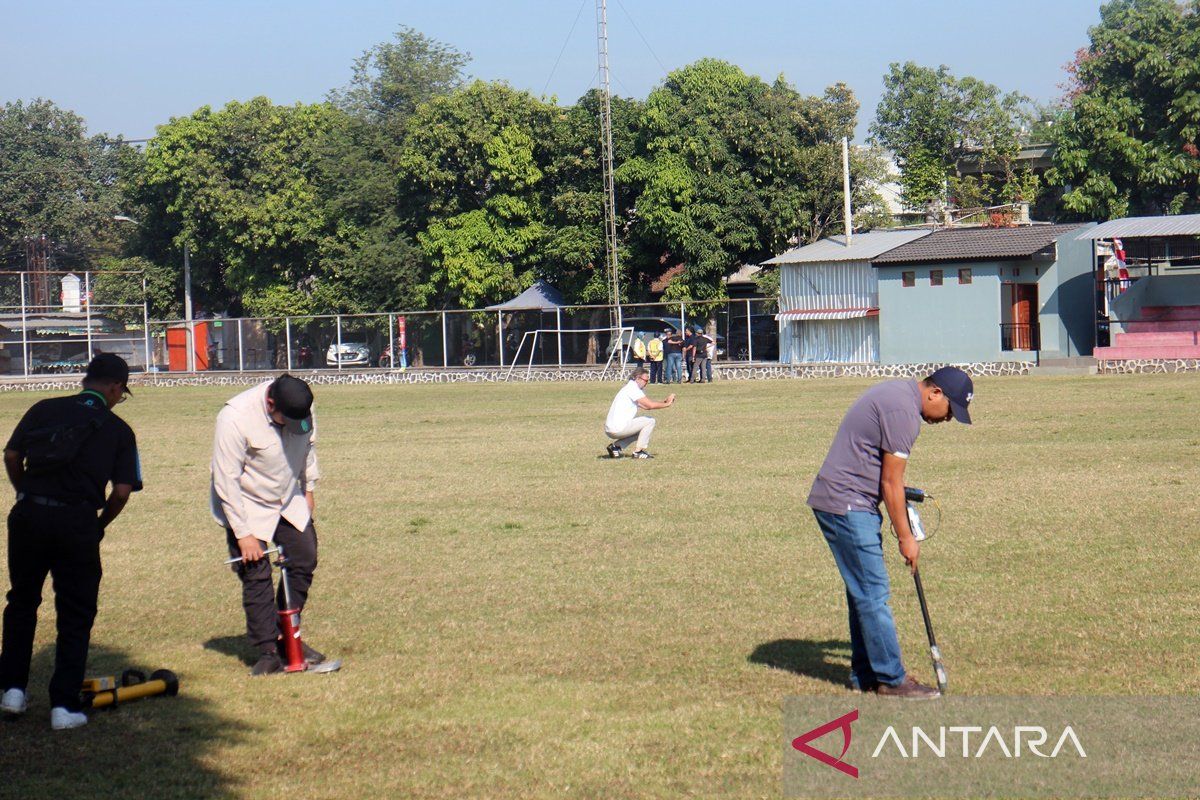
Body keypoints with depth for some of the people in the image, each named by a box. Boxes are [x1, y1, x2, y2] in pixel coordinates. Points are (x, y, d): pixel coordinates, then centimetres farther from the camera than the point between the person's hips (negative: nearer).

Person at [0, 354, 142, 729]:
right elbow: (122, 490, -2)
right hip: (77, 522, -2)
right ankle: (64, 705, 5)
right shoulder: (118, 430, 4)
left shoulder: (44, 409, 8)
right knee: (76, 616, 9)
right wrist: (99, 526, 13)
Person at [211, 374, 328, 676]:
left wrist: (308, 489, 15)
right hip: (248, 507, -5)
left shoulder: (302, 408, -16)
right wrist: (243, 534, -24)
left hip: (290, 503, 5)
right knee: (256, 576, -8)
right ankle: (267, 652, 0)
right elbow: (226, 481, -26)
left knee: (305, 561, 5)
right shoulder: (235, 418, -32)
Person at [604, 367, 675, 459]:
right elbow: (650, 405, -17)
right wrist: (667, 404, -4)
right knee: (650, 421, -3)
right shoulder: (632, 388, -10)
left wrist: (664, 402, 13)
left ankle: (616, 446, 13)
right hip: (618, 429, -10)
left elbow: (646, 406, 23)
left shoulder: (631, 387, 21)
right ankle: (638, 451, -4)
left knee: (640, 428, 29)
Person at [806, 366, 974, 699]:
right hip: (847, 506, -11)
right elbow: (890, 483, -16)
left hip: (849, 504, 11)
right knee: (873, 593, -7)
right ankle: (891, 679, -3)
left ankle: (864, 674, 20)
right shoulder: (903, 410, -18)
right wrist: (905, 537, -9)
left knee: (864, 590, 14)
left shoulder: (896, 391, 14)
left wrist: (900, 491, 17)